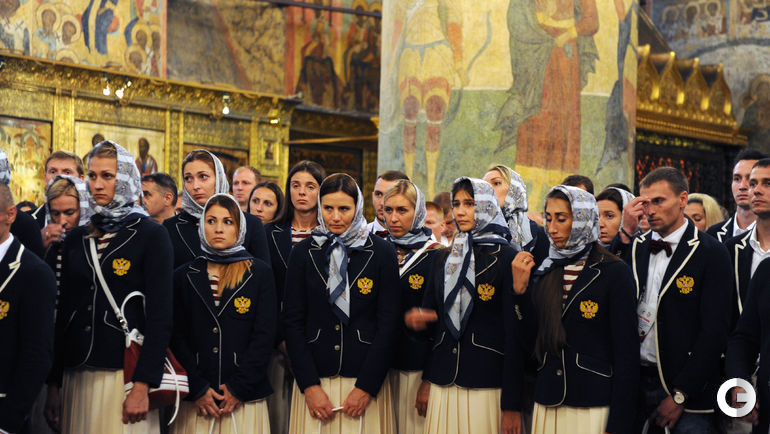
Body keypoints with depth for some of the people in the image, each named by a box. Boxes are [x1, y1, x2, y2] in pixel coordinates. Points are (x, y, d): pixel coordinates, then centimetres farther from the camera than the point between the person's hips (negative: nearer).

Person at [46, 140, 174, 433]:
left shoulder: (151, 235, -3)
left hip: (125, 373, -5)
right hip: (78, 374, 5)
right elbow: (64, 312, 13)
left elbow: (160, 317, -10)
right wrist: (53, 384, 7)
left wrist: (143, 386, -17)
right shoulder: (77, 239, 12)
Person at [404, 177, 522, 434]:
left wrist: (512, 405, -14)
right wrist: (422, 318, -3)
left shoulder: (506, 258, -4)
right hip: (444, 384, 5)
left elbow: (515, 333, -9)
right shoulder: (446, 259, 14)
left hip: (486, 385, -5)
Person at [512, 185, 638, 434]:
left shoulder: (615, 273, -5)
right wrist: (520, 289, -1)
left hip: (594, 408, -5)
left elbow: (627, 354, -9)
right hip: (547, 406, 5)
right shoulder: (543, 272, 10)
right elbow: (531, 342, 8)